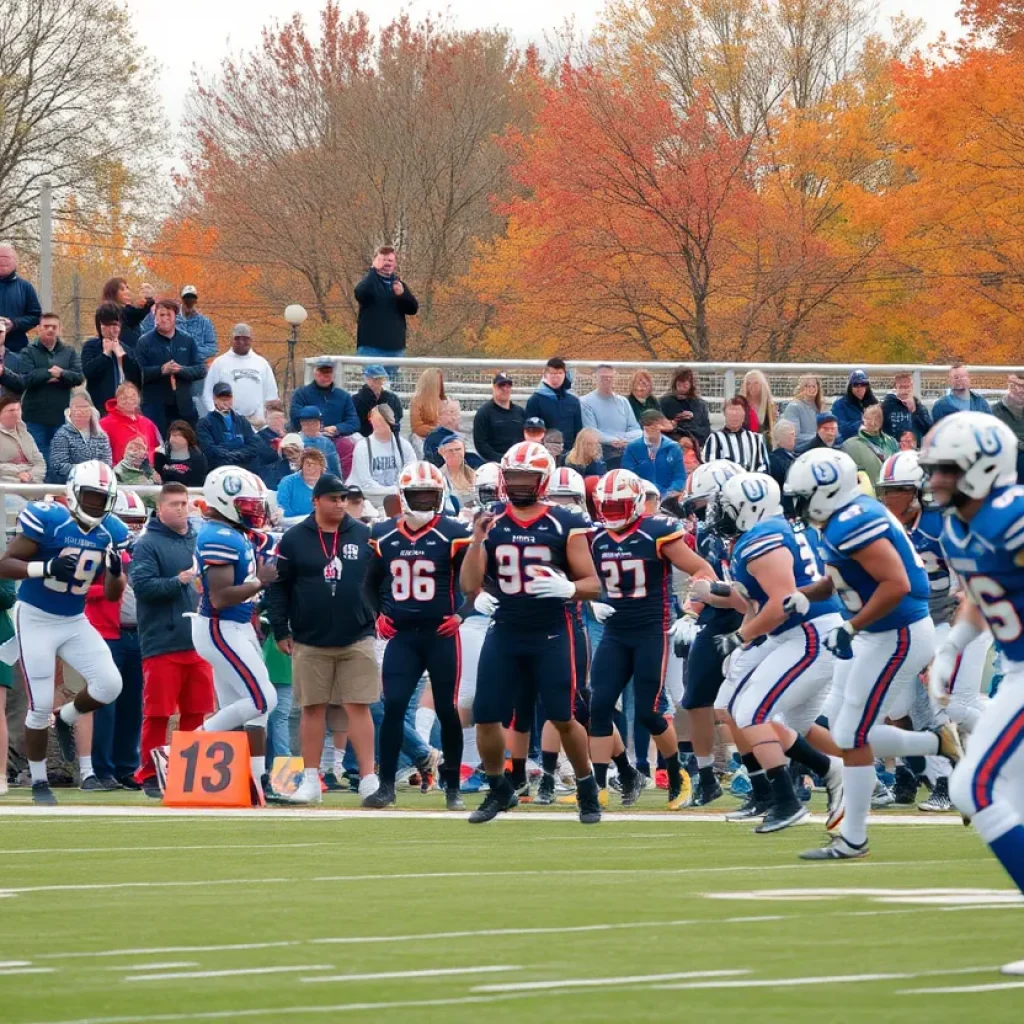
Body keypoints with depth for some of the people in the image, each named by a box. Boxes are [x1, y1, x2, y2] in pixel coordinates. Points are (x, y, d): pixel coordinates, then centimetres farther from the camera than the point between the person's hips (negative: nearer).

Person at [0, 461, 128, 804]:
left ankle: (65, 720, 20)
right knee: (40, 706, -4)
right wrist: (47, 567, -35)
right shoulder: (47, 519, -19)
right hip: (36, 620, -5)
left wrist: (115, 571, -19)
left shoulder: (112, 532, -3)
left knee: (110, 684, -11)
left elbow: (112, 595, 3)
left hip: (75, 622, 5)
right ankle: (39, 782, 13)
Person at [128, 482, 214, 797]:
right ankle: (149, 776, 3)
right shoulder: (147, 544, -4)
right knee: (158, 713, -3)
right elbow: (141, 584, -17)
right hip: (162, 643, -6)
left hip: (197, 642, 6)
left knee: (197, 713, 9)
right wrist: (177, 582, -21)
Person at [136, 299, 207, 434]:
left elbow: (201, 370, 4)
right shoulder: (145, 342, 0)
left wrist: (181, 370, -14)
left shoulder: (188, 340, 8)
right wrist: (161, 370, -20)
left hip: (184, 407, 3)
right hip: (155, 408, -3)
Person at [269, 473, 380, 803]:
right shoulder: (295, 539, 0)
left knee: (358, 707, -3)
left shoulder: (363, 535, 4)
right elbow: (280, 588, 2)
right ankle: (311, 780, 11)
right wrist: (280, 631, -1)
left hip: (357, 640, 0)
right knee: (312, 708, 5)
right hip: (310, 641, 0)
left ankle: (368, 779, -2)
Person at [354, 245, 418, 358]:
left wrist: (402, 294, -16)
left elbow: (413, 309, 5)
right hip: (370, 346, -5)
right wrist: (374, 270, -28)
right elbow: (360, 294, -24)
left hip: (395, 347, 5)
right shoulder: (370, 282, 0)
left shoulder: (399, 284, 14)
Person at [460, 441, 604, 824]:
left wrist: (566, 588, -24)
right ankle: (498, 790, 25)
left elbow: (592, 585, -2)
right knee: (487, 717, 3)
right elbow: (469, 587, -1)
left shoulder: (565, 525, -5)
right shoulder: (490, 522, 3)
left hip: (551, 634, -3)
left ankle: (587, 790, 16)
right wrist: (477, 540, -14)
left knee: (562, 718, -4)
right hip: (505, 633, 3)